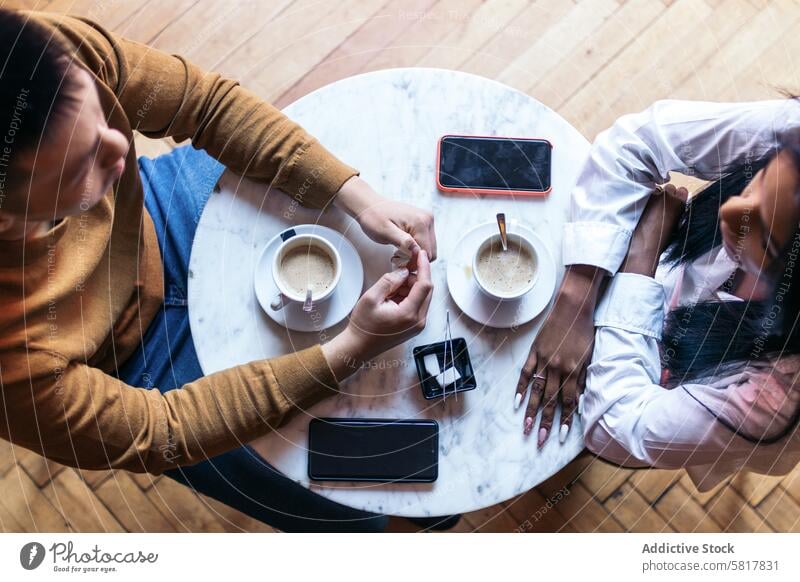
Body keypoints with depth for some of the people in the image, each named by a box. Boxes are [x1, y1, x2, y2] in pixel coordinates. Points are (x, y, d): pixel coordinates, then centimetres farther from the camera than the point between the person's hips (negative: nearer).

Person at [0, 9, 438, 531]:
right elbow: (156, 432, -26)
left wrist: (357, 195, -27)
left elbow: (209, 101, -18)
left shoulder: (56, 53, -35)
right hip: (135, 359, -3)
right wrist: (351, 350, -31)